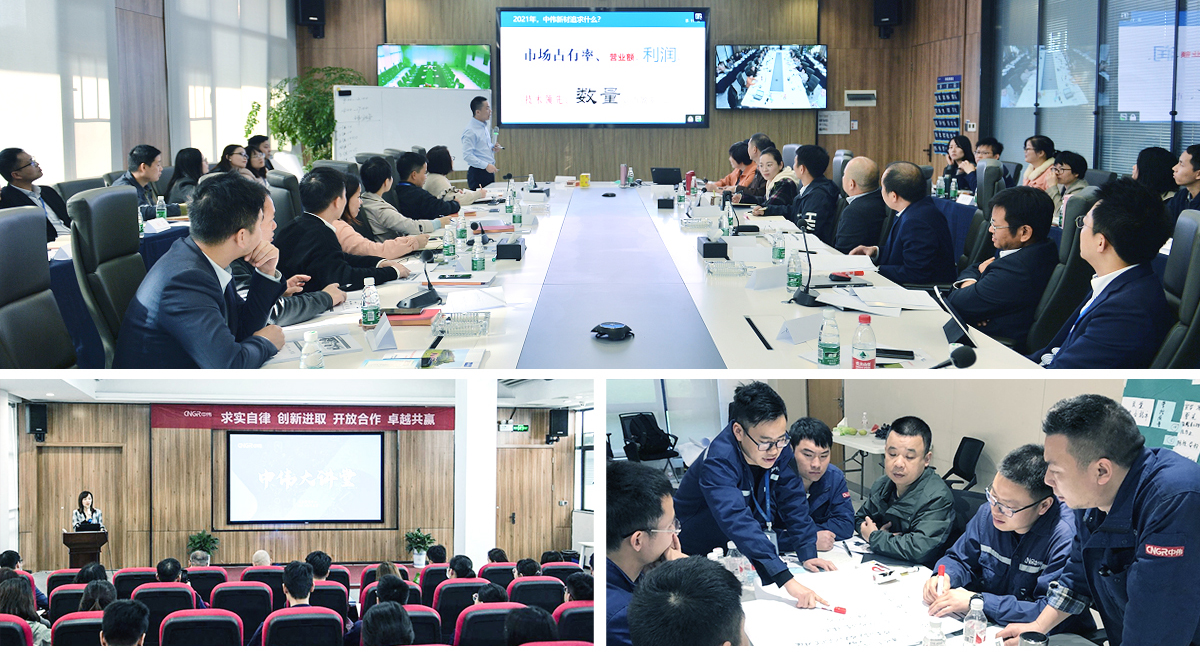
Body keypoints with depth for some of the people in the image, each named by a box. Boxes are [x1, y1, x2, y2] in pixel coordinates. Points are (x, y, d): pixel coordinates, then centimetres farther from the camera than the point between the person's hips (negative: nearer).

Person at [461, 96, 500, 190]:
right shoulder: (470, 131, -15)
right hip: (477, 173, -9)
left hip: (488, 171, 9)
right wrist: (486, 165, -24)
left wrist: (493, 148, 7)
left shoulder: (484, 127, 14)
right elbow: (467, 156, -22)